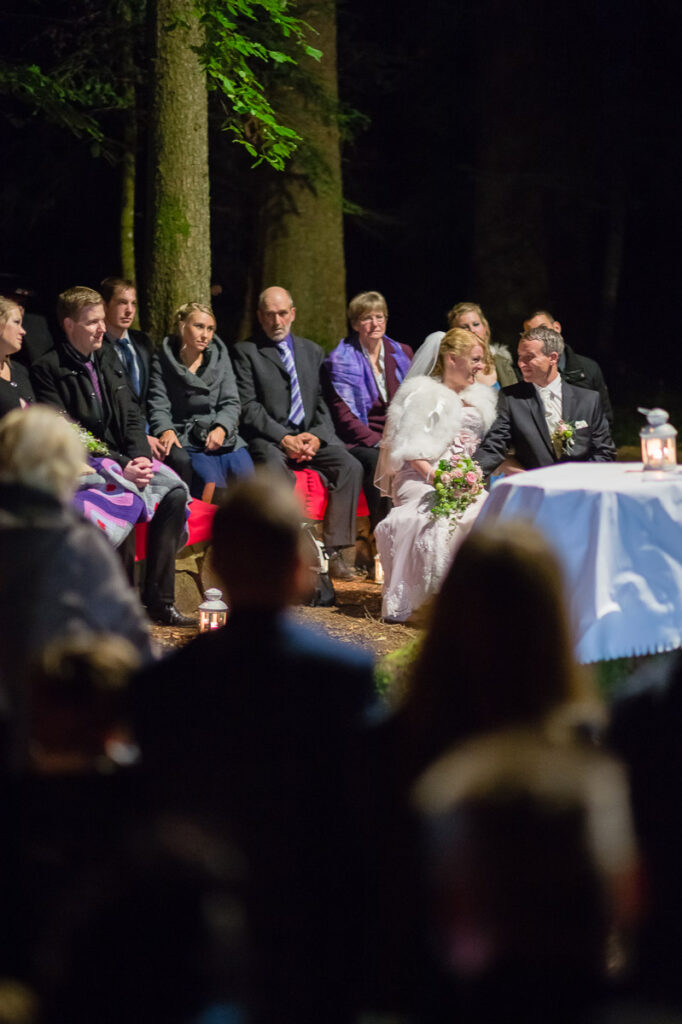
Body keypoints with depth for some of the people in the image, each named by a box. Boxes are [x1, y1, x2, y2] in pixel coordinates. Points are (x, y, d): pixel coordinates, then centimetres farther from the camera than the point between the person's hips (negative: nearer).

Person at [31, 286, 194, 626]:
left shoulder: (109, 360, 17)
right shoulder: (49, 370, -6)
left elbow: (132, 417, 13)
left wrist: (139, 458, -8)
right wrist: (121, 467, -20)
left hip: (126, 460, 7)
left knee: (175, 492, -17)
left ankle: (158, 600, -13)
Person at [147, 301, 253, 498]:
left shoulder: (220, 356, 14)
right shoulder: (163, 362, 7)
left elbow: (231, 403, 9)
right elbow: (158, 406, 0)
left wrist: (221, 428, -12)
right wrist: (166, 431, -22)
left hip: (223, 437, 3)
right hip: (185, 441, -3)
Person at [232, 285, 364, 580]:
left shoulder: (312, 351, 20)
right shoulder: (245, 352, 5)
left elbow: (324, 404, 15)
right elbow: (248, 408, -5)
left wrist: (317, 436, -6)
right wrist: (283, 438, -16)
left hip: (309, 436, 4)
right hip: (267, 439, -4)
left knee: (350, 467, -22)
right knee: (277, 474, -37)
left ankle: (336, 552, -22)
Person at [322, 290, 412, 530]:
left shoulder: (402, 354, 15)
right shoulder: (341, 361, 1)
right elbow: (343, 414, -6)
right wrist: (377, 441, -18)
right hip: (358, 441, -4)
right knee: (377, 460, -36)